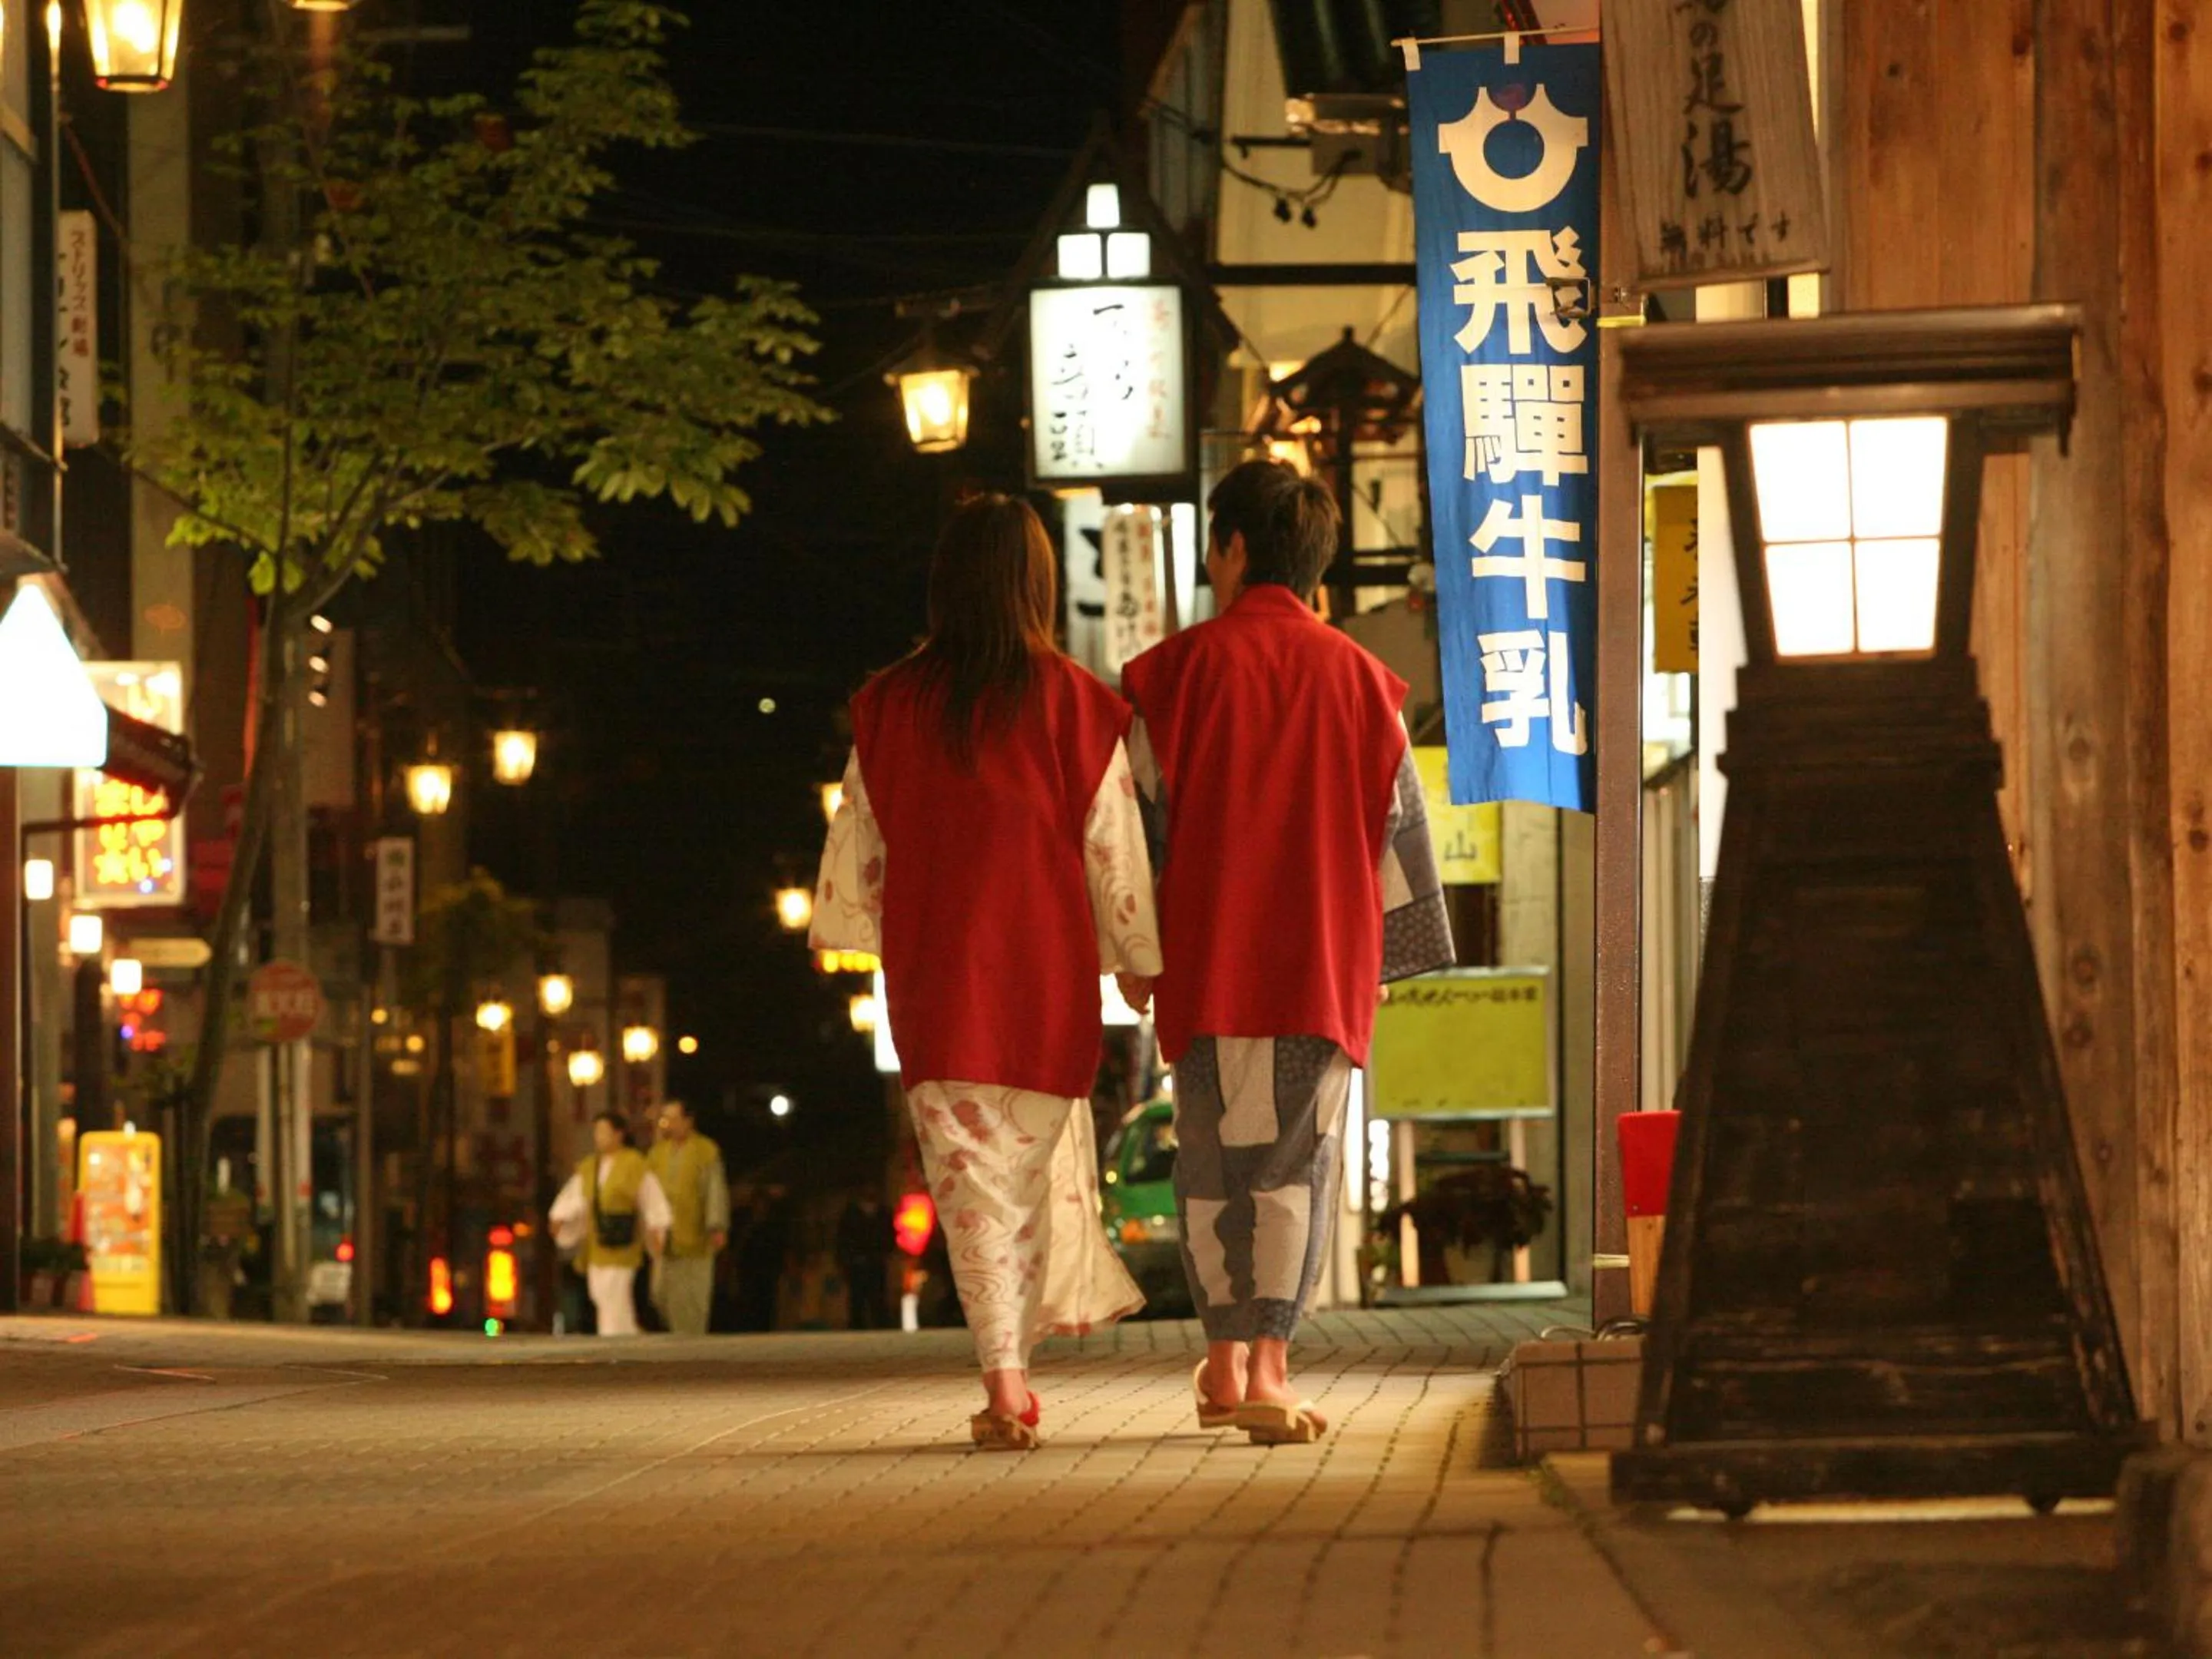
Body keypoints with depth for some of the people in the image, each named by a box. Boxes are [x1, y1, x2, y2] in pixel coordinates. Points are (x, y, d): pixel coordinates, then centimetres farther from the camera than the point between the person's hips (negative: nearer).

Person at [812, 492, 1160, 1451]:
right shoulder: (1071, 703, -6)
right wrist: (1140, 958, 9)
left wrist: (840, 937, 23)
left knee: (970, 1171, 2)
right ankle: (1013, 1363, 16)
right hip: (1047, 974, -1)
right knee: (1040, 1158, 16)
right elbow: (1112, 848, -3)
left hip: (935, 975, 1)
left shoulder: (892, 707, -1)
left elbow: (857, 842, 7)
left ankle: (1003, 1380, -8)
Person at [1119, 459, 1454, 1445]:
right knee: (1297, 1158, 1)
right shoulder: (1358, 679, 4)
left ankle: (1225, 1360, 14)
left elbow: (1140, 815, 0)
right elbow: (1398, 828, 7)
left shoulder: (1181, 668, -1)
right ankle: (1269, 1364, -9)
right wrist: (1384, 956, 15)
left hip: (1207, 955, -1)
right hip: (1325, 959, 1)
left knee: (1212, 1153, 10)